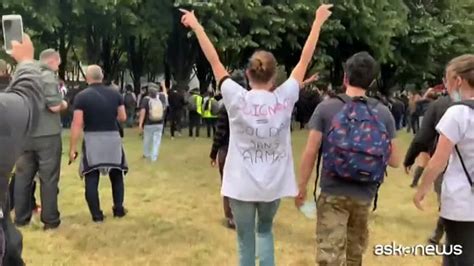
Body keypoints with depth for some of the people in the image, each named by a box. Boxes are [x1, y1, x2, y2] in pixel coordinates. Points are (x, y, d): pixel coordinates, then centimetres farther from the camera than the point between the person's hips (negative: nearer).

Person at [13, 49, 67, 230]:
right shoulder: (48, 76, -10)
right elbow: (55, 106, -19)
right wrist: (64, 104, 1)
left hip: (24, 135, 7)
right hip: (47, 135, -6)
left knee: (23, 177, 12)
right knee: (49, 178, 1)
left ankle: (21, 218, 18)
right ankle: (50, 220, 7)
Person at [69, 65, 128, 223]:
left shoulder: (82, 96, -6)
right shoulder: (115, 94, 3)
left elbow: (77, 124, -10)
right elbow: (123, 117, 8)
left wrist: (72, 148, -5)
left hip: (92, 140, -3)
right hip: (113, 138, 3)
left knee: (91, 179, 5)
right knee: (116, 175, 17)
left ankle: (97, 215, 5)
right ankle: (119, 209, 19)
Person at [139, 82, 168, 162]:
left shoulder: (146, 99, -12)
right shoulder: (161, 97, -3)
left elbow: (143, 112, -20)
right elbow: (165, 93, 22)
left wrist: (140, 124, -20)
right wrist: (163, 86, 40)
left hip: (148, 124, -1)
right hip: (159, 124, 1)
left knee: (147, 140, 17)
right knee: (157, 141, 5)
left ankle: (146, 154, 35)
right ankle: (154, 157, 2)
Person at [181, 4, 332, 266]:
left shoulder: (237, 99, -11)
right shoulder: (284, 98, -8)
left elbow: (214, 60, -2)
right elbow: (305, 59, 2)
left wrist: (196, 26, 9)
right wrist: (318, 21, 12)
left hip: (242, 184, -2)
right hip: (273, 183, 2)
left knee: (245, 242, 9)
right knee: (265, 231, 26)